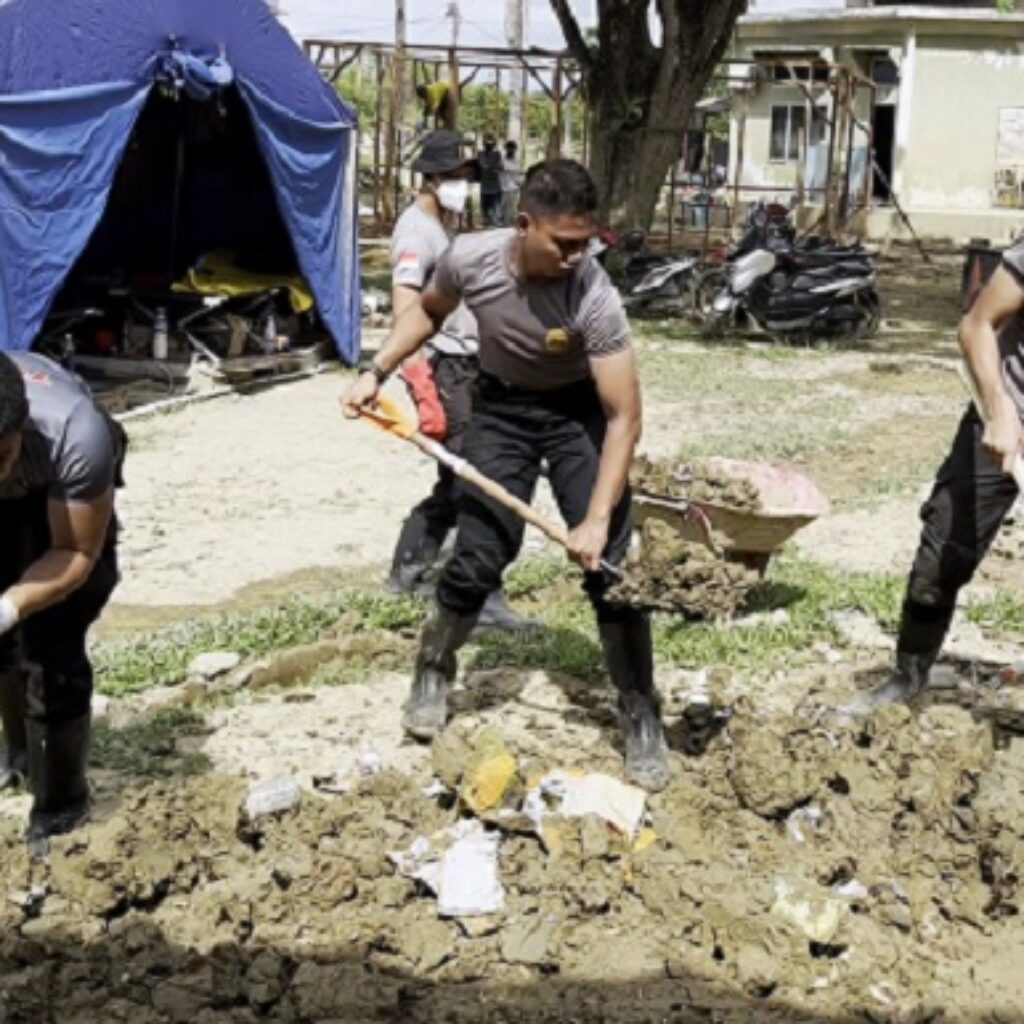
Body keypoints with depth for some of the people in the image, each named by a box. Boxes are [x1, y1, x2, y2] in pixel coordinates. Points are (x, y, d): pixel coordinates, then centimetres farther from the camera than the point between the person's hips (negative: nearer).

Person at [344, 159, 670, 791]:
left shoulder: (595, 297, -32)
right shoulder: (470, 260, -23)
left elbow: (624, 417, -30)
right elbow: (429, 312, 4)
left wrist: (596, 519, -34)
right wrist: (378, 372, -4)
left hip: (580, 412, -2)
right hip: (503, 407, 2)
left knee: (610, 563, -10)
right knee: (477, 559, -2)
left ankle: (642, 718, 2)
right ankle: (433, 671, 26)